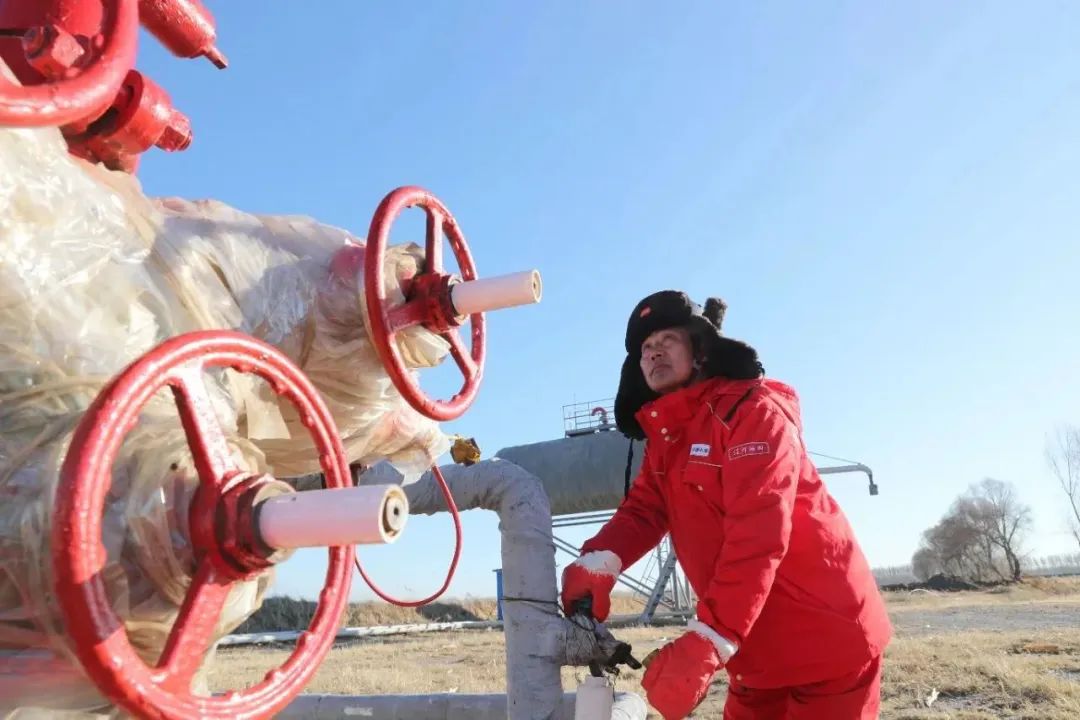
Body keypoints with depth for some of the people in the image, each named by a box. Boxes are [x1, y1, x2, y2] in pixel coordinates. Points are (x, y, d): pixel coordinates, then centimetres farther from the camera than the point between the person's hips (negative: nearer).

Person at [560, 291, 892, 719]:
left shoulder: (752, 410, -16)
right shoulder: (662, 439, 10)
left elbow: (758, 537, -26)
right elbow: (642, 511, -3)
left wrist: (706, 643, -34)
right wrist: (598, 562, -25)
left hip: (826, 642, -7)